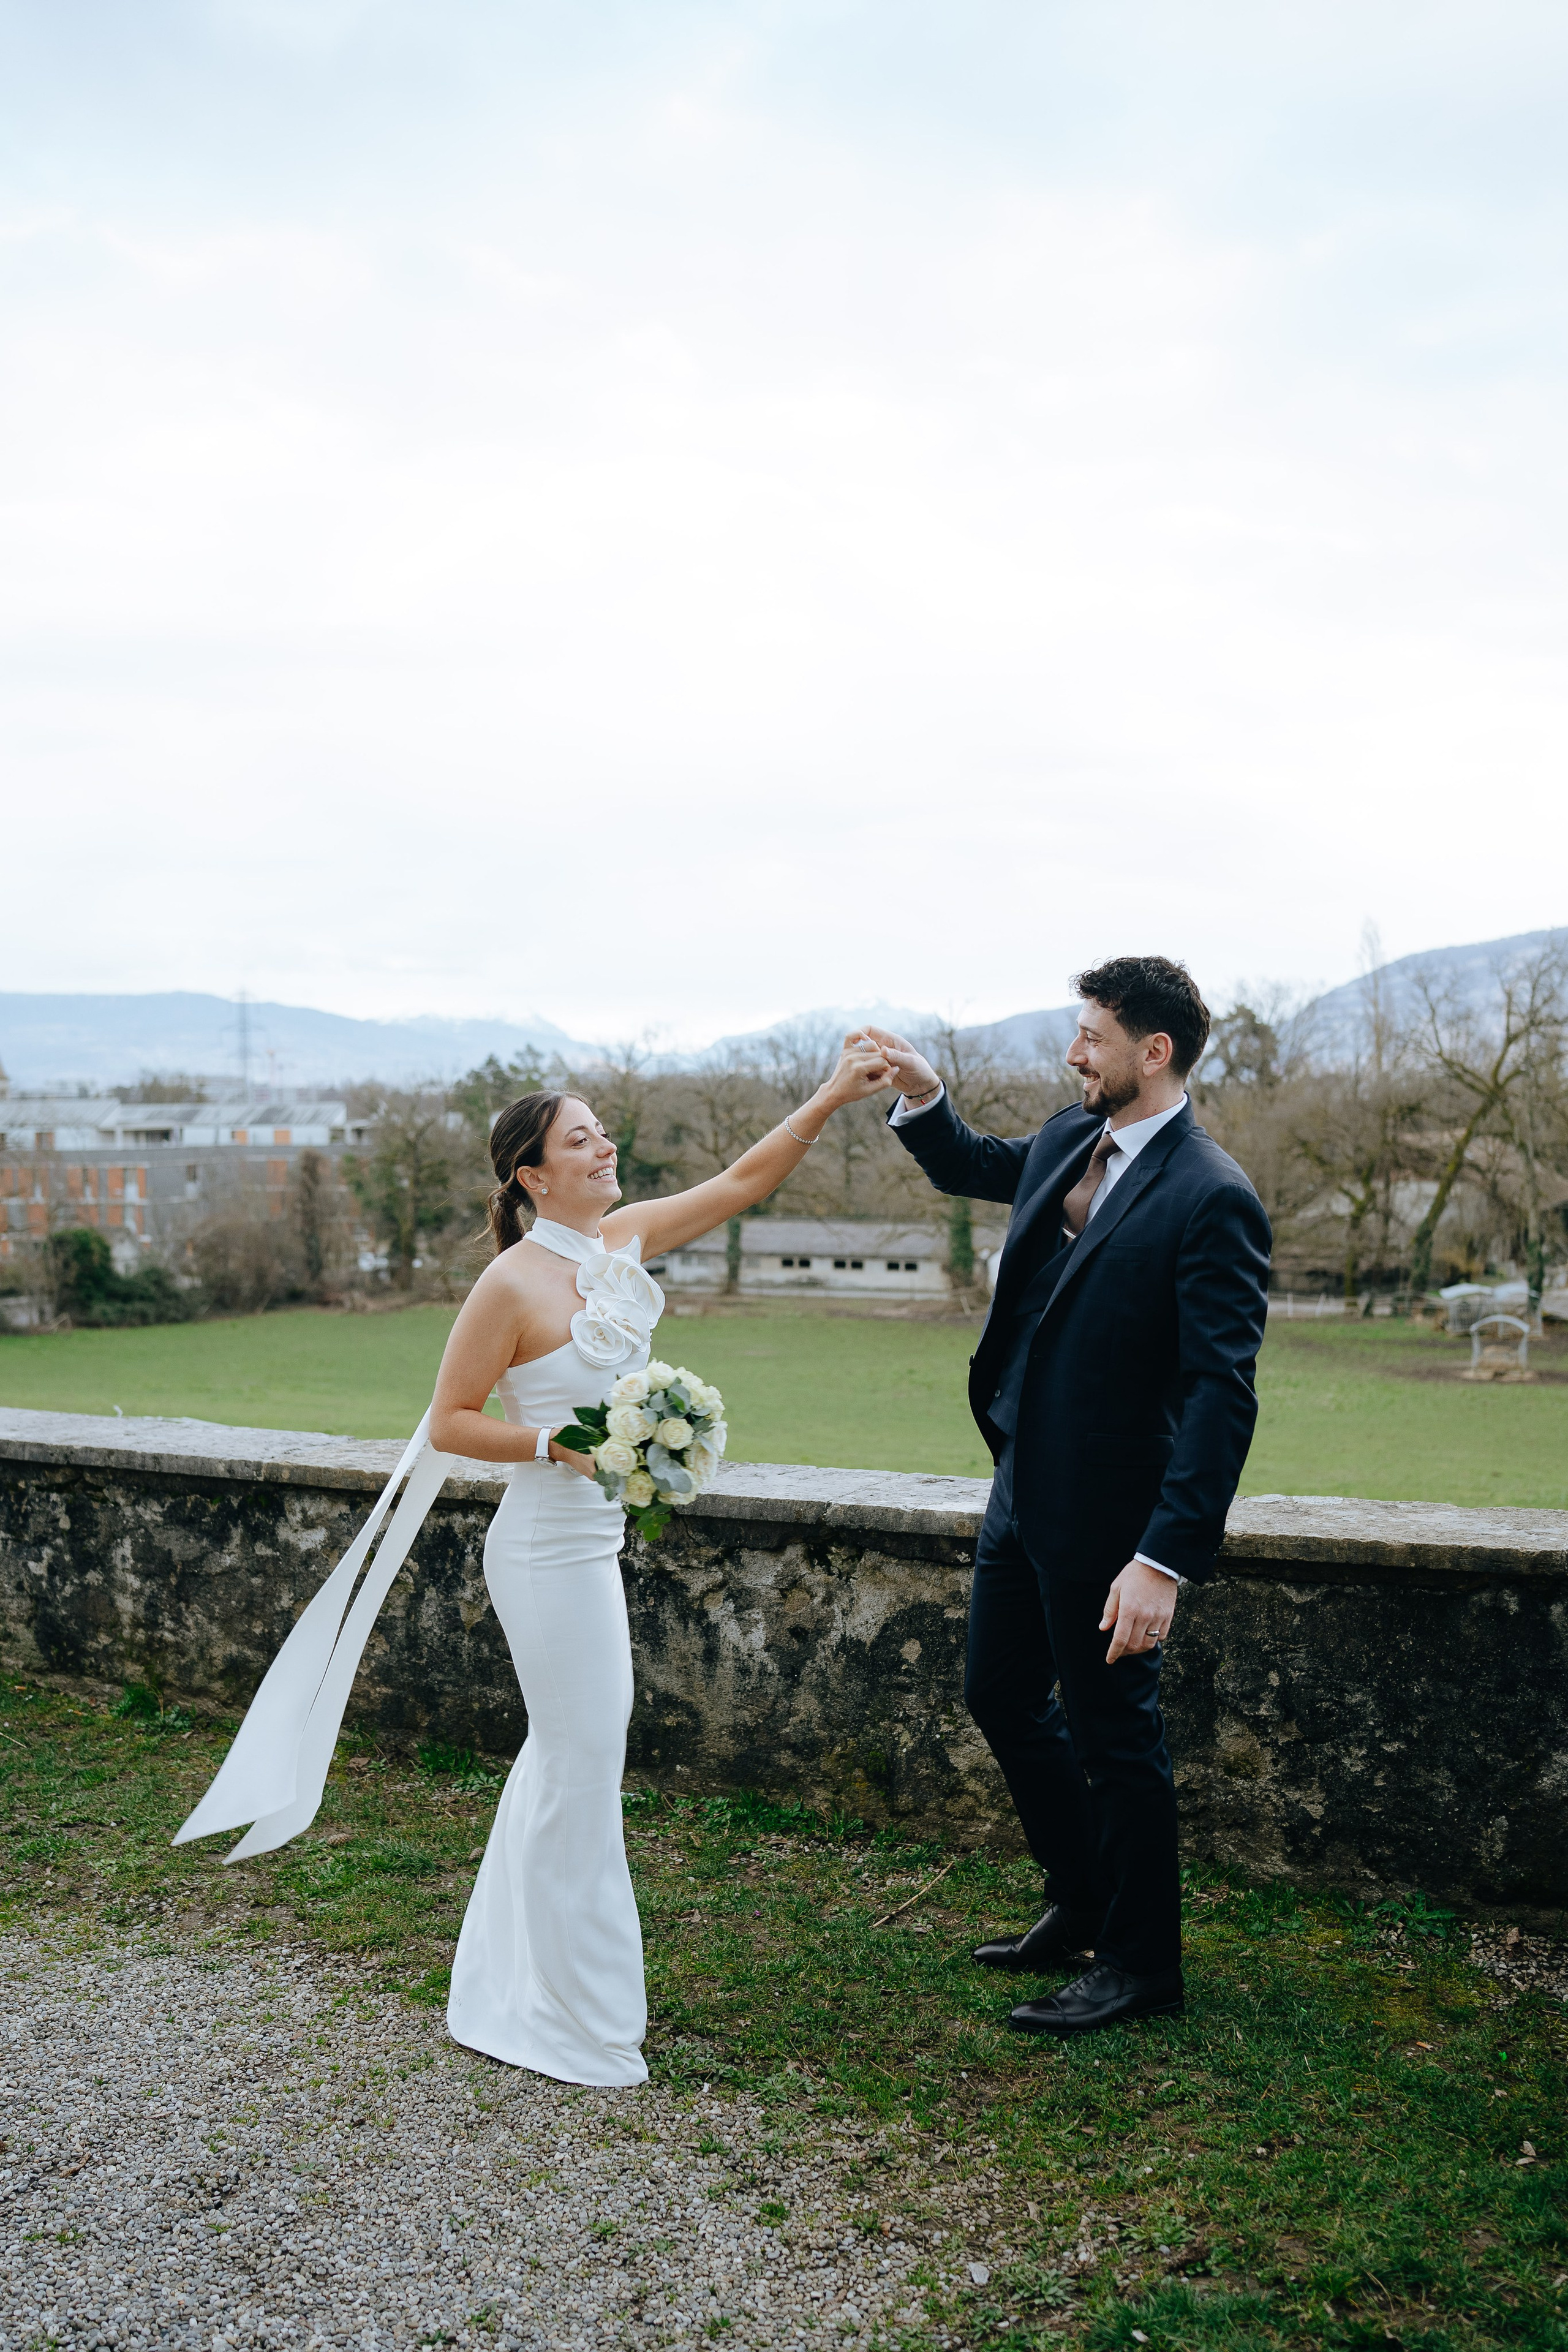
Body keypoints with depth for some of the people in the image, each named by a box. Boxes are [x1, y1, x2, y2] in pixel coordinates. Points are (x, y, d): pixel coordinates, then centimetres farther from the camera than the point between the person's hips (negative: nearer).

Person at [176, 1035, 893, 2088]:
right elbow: (449, 1424, -13)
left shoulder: (625, 1238, 2)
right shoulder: (513, 1284, -18)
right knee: (582, 1765, 1)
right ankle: (574, 2016, 19)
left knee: (568, 1753, 21)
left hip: (592, 1538, 9)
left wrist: (833, 1096, -4)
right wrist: (558, 1445, -24)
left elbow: (744, 1179, 4)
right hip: (551, 1546, -9)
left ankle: (516, 1985, 41)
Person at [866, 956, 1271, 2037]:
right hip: (1022, 1492, 9)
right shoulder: (1065, 1141, 5)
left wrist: (1167, 1559, -30)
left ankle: (1142, 1963, 29)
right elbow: (972, 1167, 27)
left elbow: (1221, 1394, -25)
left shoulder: (1212, 1199, -20)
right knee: (1002, 1699, 21)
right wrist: (925, 1098, 7)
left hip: (1106, 1516, -9)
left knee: (1114, 1734, 7)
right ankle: (1082, 1907, 41)